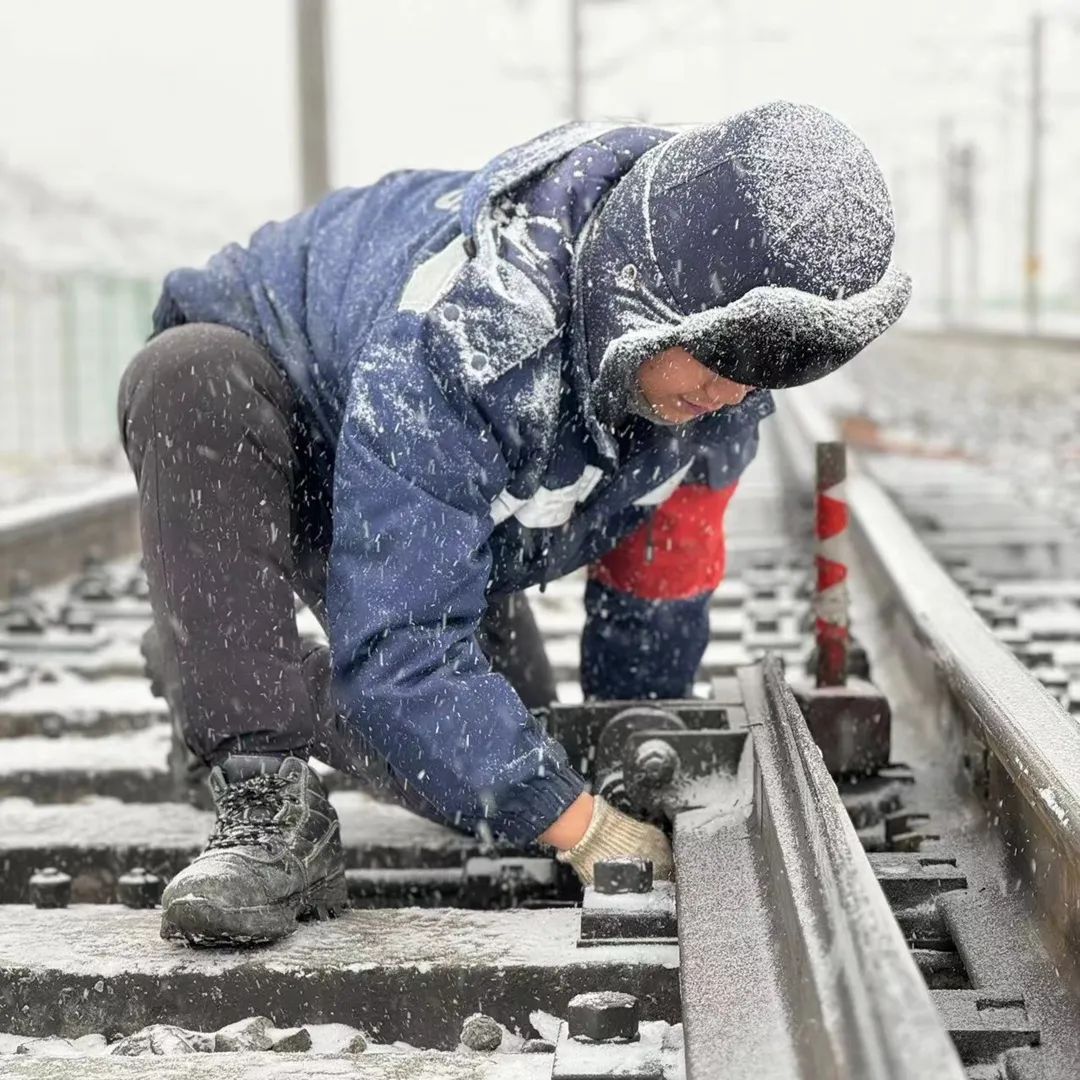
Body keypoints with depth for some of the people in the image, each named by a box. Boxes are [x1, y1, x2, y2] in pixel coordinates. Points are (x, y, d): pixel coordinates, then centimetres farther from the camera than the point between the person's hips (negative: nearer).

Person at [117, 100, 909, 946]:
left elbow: (661, 572, -8)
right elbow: (397, 645, -46)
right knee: (192, 376, -41)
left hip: (458, 506, 6)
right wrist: (585, 828, -46)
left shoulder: (727, 338, -24)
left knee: (509, 771, 2)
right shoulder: (464, 331, -46)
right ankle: (268, 803, -40)